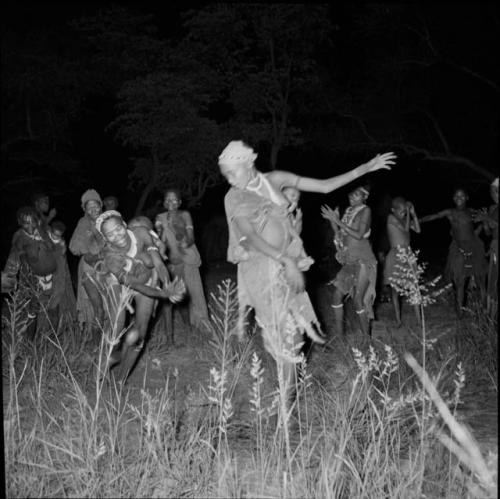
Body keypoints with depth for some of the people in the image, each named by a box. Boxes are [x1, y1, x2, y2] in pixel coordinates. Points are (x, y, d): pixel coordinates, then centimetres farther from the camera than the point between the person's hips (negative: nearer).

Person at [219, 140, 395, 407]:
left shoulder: (275, 180, 5)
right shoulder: (233, 198, -5)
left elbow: (324, 186, 7)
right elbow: (251, 237, -18)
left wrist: (365, 168, 4)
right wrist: (286, 260, -29)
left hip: (286, 264, 4)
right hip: (261, 267, -4)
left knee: (291, 327, 2)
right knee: (280, 330, -4)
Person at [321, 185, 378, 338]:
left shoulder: (365, 211, -7)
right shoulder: (348, 211, 10)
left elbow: (359, 235, -16)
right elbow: (341, 236, 11)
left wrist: (337, 221, -15)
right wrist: (333, 221, -4)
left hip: (362, 260, -7)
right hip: (348, 261, 7)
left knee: (358, 299, -8)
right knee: (337, 294, 2)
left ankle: (366, 337, 4)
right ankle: (340, 334, 11)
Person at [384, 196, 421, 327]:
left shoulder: (405, 219, 11)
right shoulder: (391, 218, -8)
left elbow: (418, 230, 3)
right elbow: (406, 229, -16)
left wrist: (413, 213, -3)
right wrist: (407, 212, -10)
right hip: (395, 256, -5)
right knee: (395, 288, 2)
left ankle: (419, 319, 2)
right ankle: (398, 320, 9)